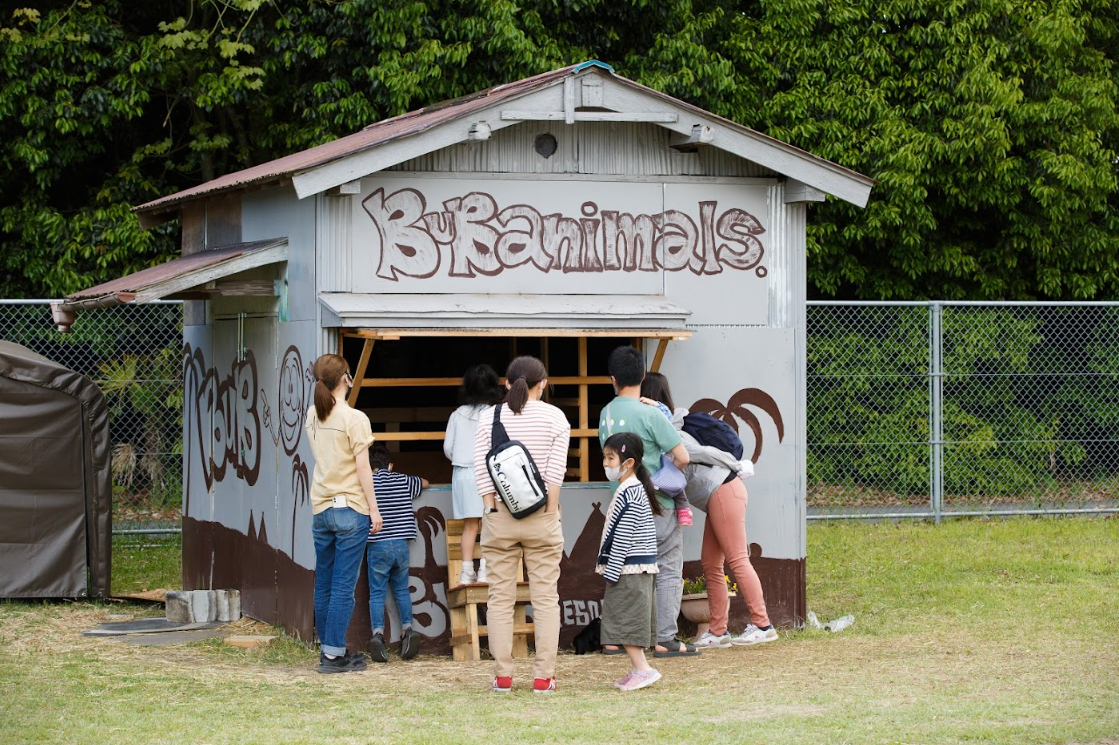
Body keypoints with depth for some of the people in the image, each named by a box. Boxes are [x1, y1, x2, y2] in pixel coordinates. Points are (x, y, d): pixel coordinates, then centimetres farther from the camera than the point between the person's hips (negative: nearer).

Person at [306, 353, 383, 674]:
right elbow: (363, 468, -11)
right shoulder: (354, 419, -12)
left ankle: (329, 650, 16)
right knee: (344, 586, -4)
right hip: (350, 509, -6)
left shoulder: (313, 416, 6)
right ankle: (334, 654, -5)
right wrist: (373, 509, -4)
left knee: (324, 585, 10)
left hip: (321, 509, 6)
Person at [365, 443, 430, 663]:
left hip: (377, 545, -2)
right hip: (402, 544, 2)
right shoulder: (403, 480, 10)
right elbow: (424, 483, 30)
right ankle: (407, 628, -1)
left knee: (377, 593, 0)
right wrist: (421, 483, 51)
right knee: (402, 590, 16)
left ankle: (378, 633, -19)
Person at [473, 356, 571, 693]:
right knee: (545, 597, 3)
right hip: (540, 515, -1)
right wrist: (550, 511, -1)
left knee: (500, 597, 5)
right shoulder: (555, 417, 1)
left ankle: (502, 675, 3)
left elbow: (481, 467, 0)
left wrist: (490, 507, 2)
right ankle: (544, 676, 0)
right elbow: (556, 469, -5)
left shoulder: (489, 417, 5)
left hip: (499, 515, 1)